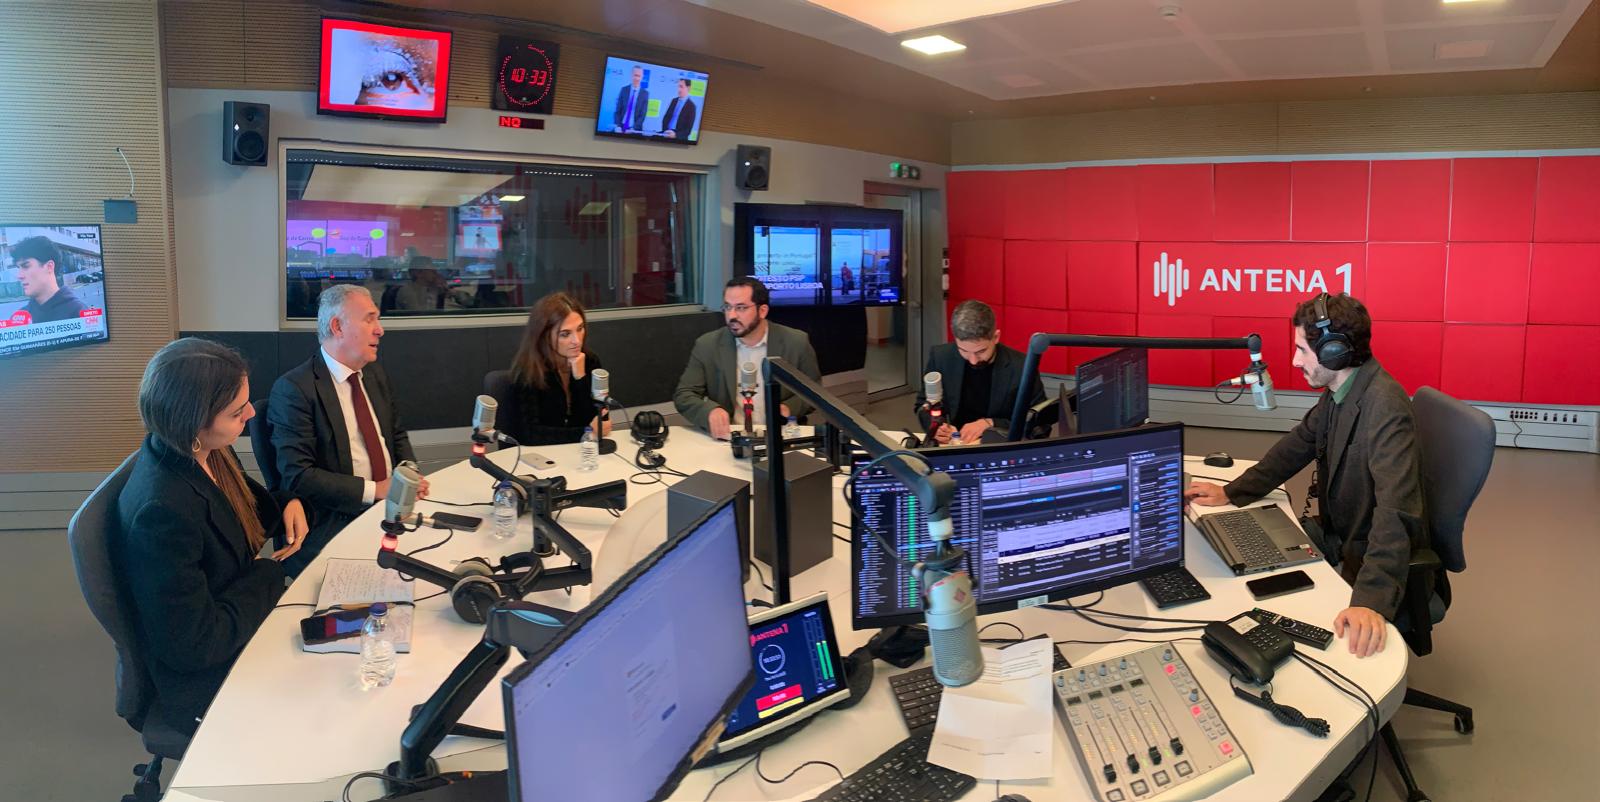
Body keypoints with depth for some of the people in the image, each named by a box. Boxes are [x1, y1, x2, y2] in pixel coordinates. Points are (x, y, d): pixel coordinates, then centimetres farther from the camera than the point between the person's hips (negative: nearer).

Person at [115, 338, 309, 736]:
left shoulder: (207, 452, -9)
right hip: (208, 681, -7)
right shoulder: (161, 511, -33)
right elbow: (195, 644, -28)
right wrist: (269, 573, -16)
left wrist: (286, 504, -5)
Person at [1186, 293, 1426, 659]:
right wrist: (1232, 492, 7)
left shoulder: (1385, 407, -30)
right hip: (1338, 536, 9)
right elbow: (1297, 445, 14)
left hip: (1371, 556, -9)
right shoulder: (1337, 392, -2)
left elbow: (1395, 511, -39)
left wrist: (1372, 600, -49)